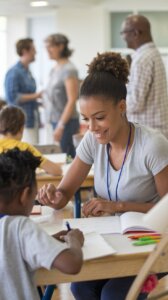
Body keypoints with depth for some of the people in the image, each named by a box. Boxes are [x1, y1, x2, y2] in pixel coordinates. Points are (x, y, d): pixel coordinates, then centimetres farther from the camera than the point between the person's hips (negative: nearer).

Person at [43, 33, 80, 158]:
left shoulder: (69, 69, -13)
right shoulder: (55, 69, 12)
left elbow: (72, 100, -17)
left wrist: (60, 126, -19)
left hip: (66, 121, -8)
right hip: (56, 119, 8)